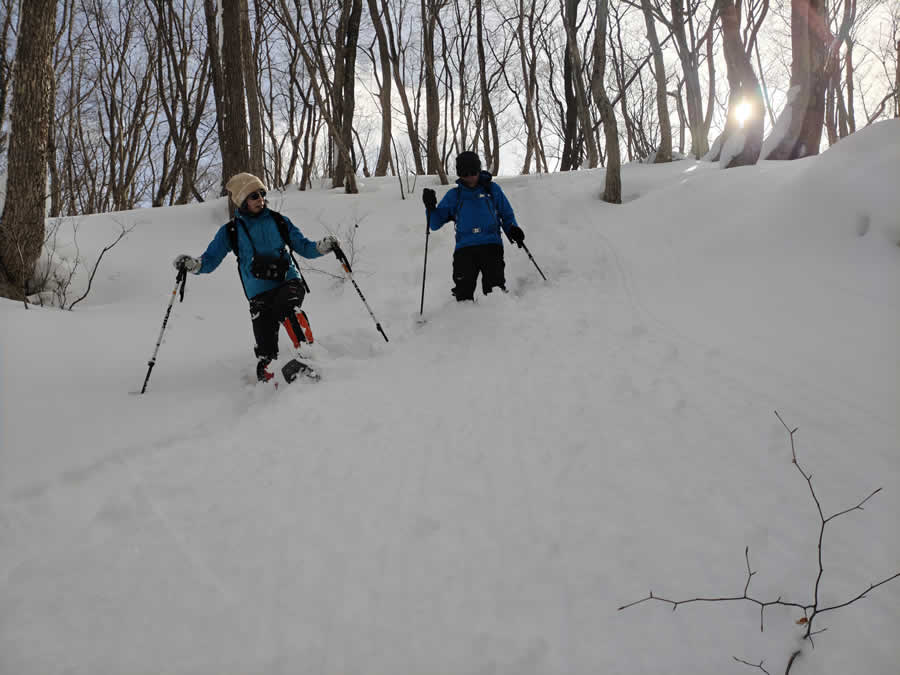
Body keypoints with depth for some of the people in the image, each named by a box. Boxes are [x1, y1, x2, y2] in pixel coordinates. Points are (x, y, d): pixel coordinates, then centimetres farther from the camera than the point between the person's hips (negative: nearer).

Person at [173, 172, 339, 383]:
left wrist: (322, 247, -7)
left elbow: (303, 247, 15)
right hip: (259, 292, 1)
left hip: (290, 281, 0)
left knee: (286, 306, -36)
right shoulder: (230, 231, 9)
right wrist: (192, 263, -11)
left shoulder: (278, 221, 11)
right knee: (265, 351, -8)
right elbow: (210, 259, 11)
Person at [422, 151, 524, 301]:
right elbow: (435, 224, 17)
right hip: (464, 248, 1)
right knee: (463, 292, -14)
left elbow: (507, 215, 22)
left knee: (494, 287, -21)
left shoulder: (492, 189, 15)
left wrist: (513, 230, 1)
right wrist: (431, 208, -3)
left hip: (491, 245, -1)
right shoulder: (454, 195, 17)